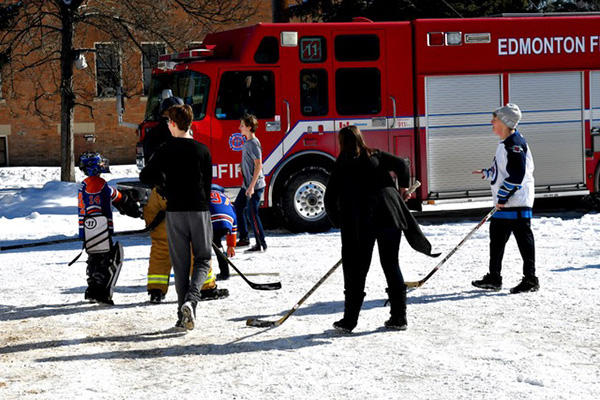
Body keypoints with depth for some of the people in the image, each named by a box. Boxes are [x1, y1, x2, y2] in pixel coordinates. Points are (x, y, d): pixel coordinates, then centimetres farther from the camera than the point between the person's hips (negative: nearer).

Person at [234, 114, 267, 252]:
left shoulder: (254, 143, -17)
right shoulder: (247, 142, 12)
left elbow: (258, 165, -22)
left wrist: (252, 186, -24)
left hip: (255, 185, -10)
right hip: (247, 184, 10)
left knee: (253, 213, -8)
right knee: (238, 207, 17)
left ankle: (261, 244, -2)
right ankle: (244, 238, 27)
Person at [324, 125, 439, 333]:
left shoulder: (341, 166, 6)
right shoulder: (376, 156, 11)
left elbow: (330, 200, 4)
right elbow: (401, 164, -1)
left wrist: (340, 223, 15)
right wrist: (403, 187, 13)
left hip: (361, 223, -2)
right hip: (390, 216, 2)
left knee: (356, 270, 6)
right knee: (391, 265, 11)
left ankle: (350, 320, 8)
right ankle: (399, 317, 9)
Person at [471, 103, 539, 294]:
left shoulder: (515, 144, -16)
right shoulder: (505, 143, 16)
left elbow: (517, 174, -23)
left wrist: (503, 196, -21)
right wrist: (486, 173, 31)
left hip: (517, 201, -11)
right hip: (504, 202, 11)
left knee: (523, 238, -5)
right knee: (496, 237, 14)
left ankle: (530, 280, -1)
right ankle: (494, 278, 23)